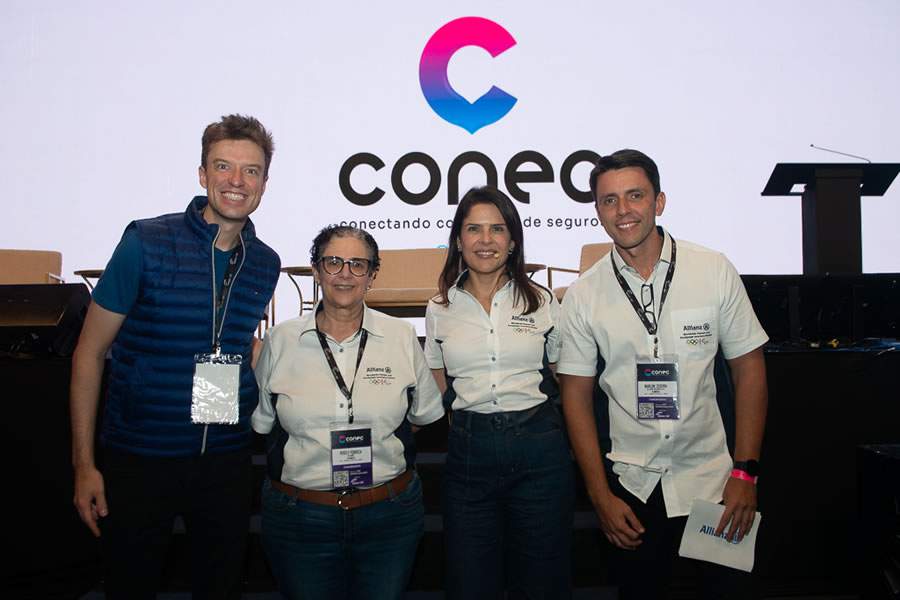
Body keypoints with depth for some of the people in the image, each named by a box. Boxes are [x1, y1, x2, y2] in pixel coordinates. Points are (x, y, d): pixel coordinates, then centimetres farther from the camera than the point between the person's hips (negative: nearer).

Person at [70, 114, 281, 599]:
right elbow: (89, 353, -6)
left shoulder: (265, 264, 1)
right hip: (138, 460, -3)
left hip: (227, 462, 3)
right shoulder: (147, 242, -11)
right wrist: (84, 463, -8)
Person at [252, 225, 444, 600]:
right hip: (300, 516, 0)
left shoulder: (402, 337, -2)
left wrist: (374, 443, 3)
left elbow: (423, 415, 8)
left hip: (390, 513, 1)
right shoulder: (280, 341, -1)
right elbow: (261, 422, 8)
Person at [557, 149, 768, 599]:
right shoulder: (582, 296, -5)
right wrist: (600, 495, -2)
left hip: (710, 477, 0)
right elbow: (577, 395, 0)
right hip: (631, 485, 1)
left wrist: (745, 472, -5)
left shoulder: (715, 271, -5)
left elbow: (748, 369, 0)